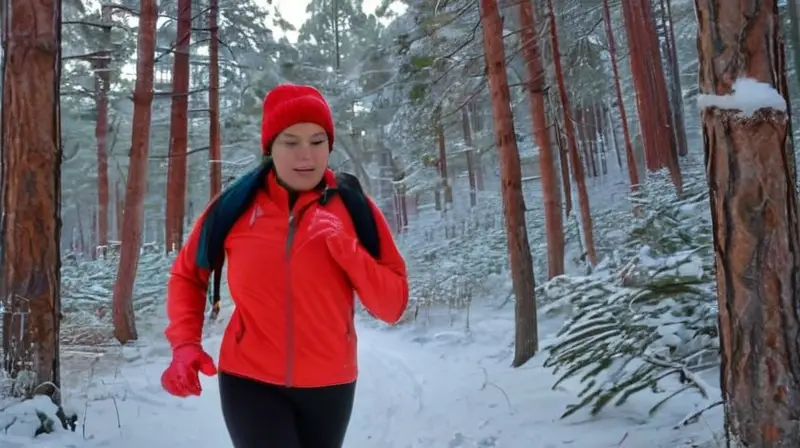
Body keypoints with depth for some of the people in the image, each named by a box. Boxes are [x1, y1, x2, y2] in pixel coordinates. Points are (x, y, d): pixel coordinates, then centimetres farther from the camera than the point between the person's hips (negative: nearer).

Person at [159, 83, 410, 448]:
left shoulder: (355, 210, -7)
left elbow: (392, 305, -10)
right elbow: (187, 274, 8)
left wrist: (343, 245, -22)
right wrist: (185, 343, -6)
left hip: (328, 385, 1)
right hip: (249, 381, -1)